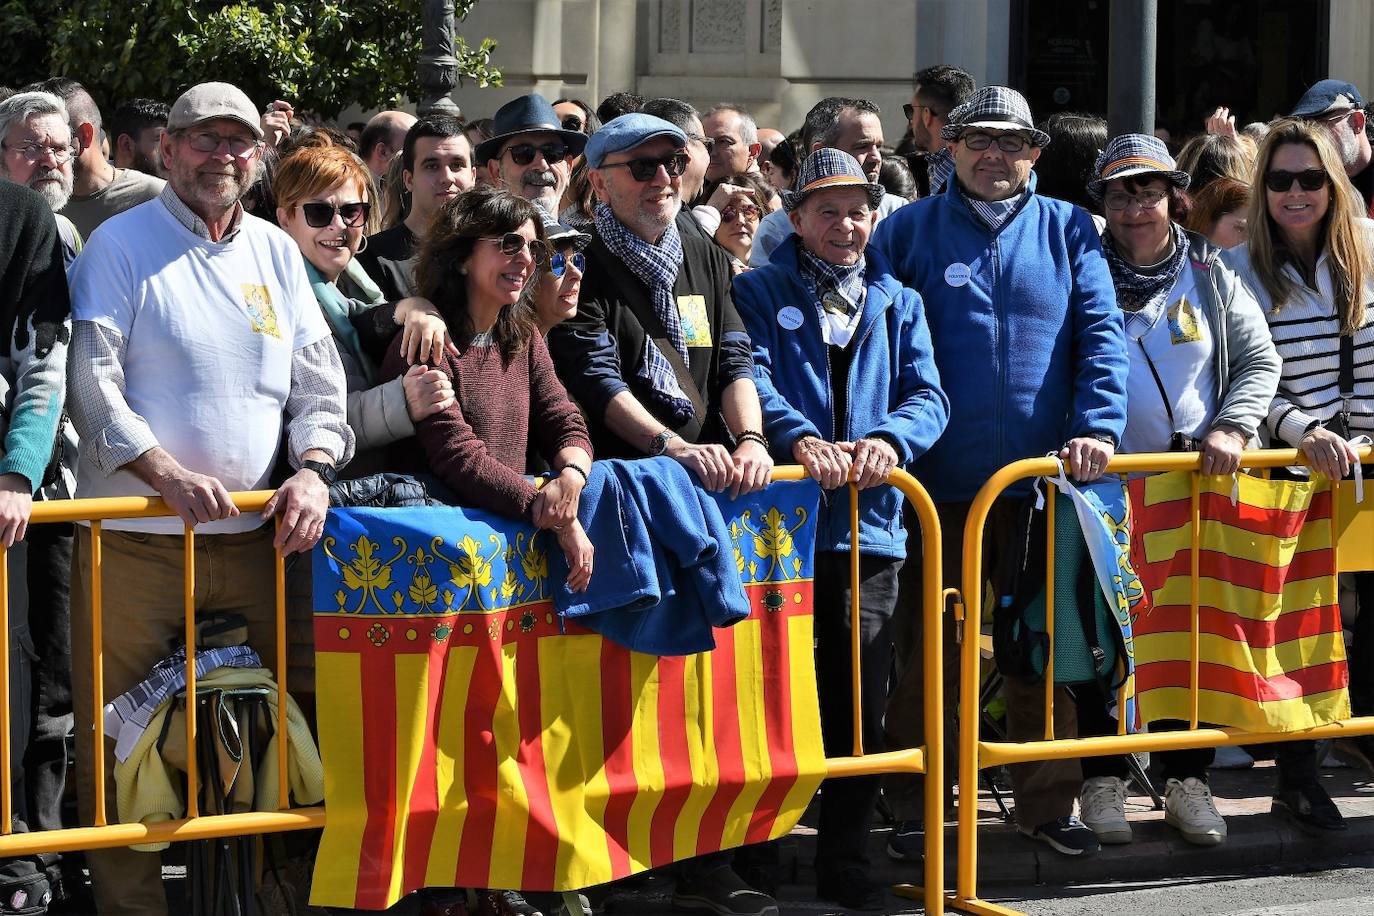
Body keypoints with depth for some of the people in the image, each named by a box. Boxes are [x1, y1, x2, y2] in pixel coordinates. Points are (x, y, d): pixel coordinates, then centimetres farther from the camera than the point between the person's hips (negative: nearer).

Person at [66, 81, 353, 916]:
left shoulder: (276, 252, 15)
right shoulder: (121, 245, 0)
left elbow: (320, 383, 14)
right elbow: (91, 380, -8)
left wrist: (313, 469, -5)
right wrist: (165, 471, -19)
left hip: (256, 534, 4)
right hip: (135, 539, -4)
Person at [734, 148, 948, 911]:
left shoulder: (898, 304, 15)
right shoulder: (759, 294, 6)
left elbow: (927, 396, 3)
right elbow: (751, 381, -10)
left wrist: (888, 438, -19)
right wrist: (800, 437, -28)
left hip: (867, 525, 3)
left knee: (860, 698, 5)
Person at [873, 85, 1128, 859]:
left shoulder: (1068, 230, 7)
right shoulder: (909, 232, 5)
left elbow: (1102, 334, 1)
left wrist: (1098, 428, -13)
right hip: (937, 481, -1)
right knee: (926, 651, 5)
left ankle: (1048, 803, 19)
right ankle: (914, 810, 14)